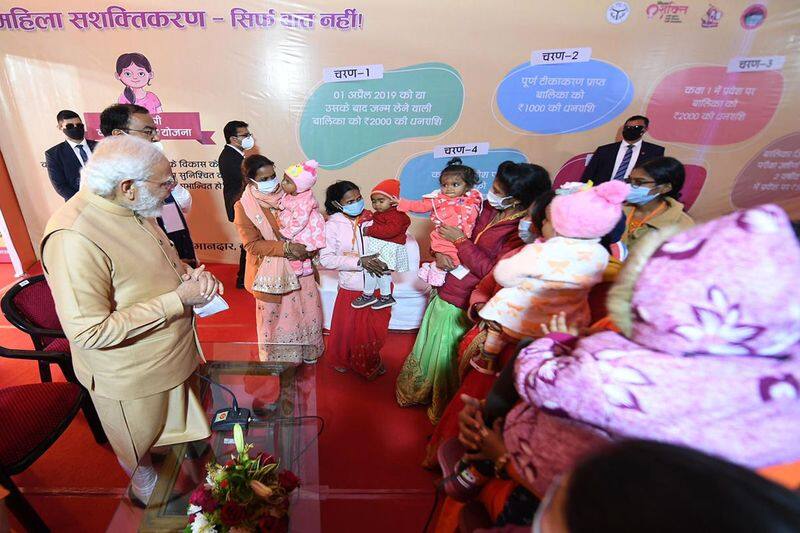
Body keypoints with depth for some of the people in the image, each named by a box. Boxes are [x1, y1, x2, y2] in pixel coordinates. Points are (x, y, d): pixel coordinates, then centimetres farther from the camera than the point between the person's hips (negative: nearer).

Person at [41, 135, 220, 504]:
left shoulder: (131, 209, -6)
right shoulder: (73, 238, -32)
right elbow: (90, 332, -32)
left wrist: (191, 275, -12)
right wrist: (177, 300, -31)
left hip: (171, 352, 7)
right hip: (131, 375, -7)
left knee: (175, 421, 30)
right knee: (141, 442, 23)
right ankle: (144, 484, 52)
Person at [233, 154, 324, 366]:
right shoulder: (244, 207, -12)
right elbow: (253, 245, -14)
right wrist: (286, 248, -24)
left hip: (298, 266, 4)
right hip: (270, 272, -4)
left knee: (306, 310, 15)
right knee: (275, 316, 11)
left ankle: (306, 352, 39)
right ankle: (279, 359, 34)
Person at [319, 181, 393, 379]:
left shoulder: (372, 219, -5)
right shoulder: (333, 225, -11)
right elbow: (326, 259, -16)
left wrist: (385, 264, -17)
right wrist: (360, 261, -24)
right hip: (352, 289, -2)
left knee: (376, 329, 19)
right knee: (348, 329, 16)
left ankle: (372, 361, 48)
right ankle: (342, 360, 47)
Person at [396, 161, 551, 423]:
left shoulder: (524, 230, -21)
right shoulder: (486, 208, -2)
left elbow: (493, 271, -26)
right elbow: (449, 228, 9)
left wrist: (460, 241, -21)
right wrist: (440, 252, -10)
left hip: (466, 306, -6)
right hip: (445, 292, 7)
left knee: (450, 358, 14)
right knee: (430, 347, 24)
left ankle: (443, 411, 43)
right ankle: (417, 393, 51)